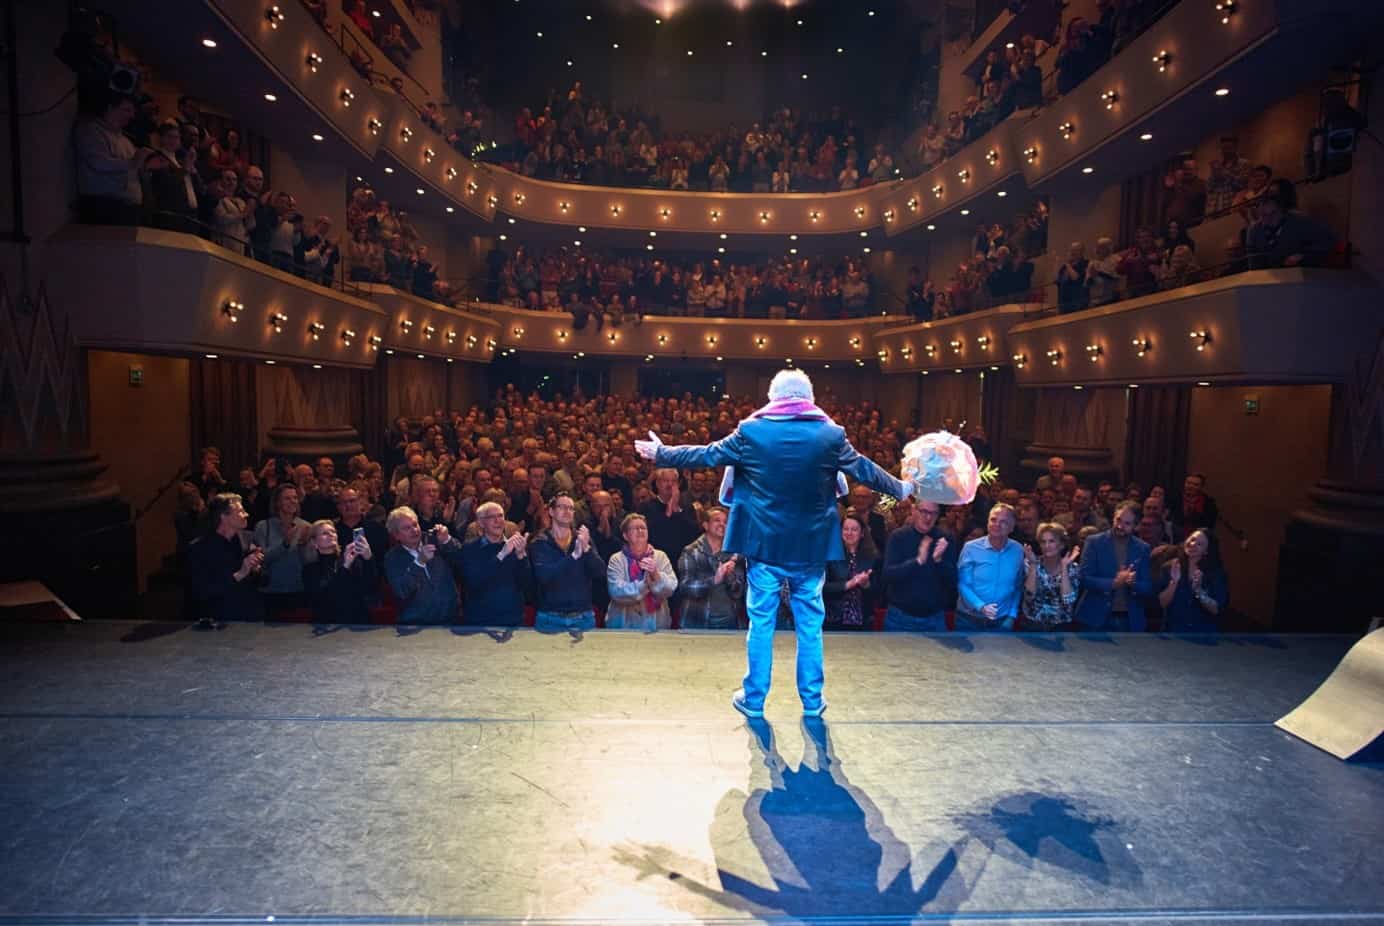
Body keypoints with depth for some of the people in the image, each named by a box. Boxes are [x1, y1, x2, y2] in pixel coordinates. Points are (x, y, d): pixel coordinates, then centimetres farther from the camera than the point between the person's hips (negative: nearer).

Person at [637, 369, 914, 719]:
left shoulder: (750, 431, -6)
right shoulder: (831, 434, -5)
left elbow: (706, 455, 2)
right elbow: (864, 470, 5)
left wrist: (660, 454, 17)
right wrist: (901, 488, 24)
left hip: (764, 543, 0)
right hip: (811, 545, 1)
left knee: (761, 621, 9)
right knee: (810, 623, 11)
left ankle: (754, 699, 18)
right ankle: (812, 700, 21)